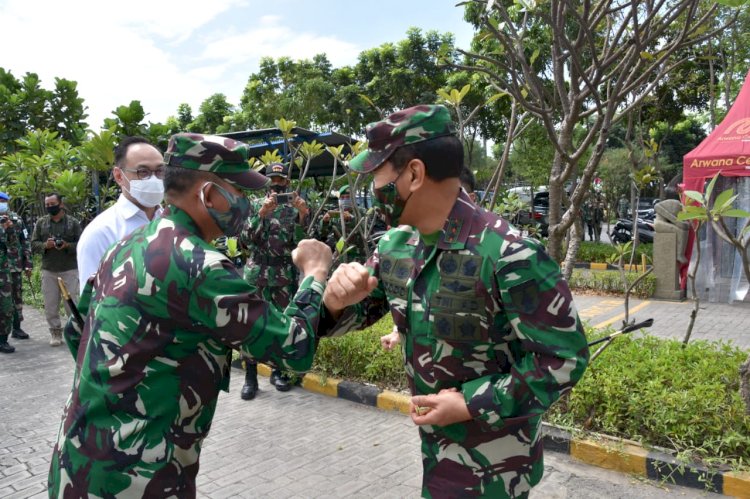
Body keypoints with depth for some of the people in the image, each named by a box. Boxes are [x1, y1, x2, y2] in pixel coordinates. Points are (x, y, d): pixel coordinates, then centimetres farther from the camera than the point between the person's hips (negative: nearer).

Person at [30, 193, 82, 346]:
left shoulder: (73, 222, 1)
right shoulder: (41, 223, 8)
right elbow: (33, 244, 8)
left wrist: (67, 246, -18)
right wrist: (45, 245, -12)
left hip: (70, 269, -2)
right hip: (48, 270, 3)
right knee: (50, 304, 7)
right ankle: (55, 332, 19)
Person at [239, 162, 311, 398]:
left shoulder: (295, 206, 5)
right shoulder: (255, 205, 4)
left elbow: (300, 241, -2)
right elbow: (245, 239, -6)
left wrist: (302, 215, -17)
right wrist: (262, 214, -18)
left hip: (286, 275, 1)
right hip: (257, 273, -1)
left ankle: (279, 371, 21)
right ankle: (251, 377, 5)